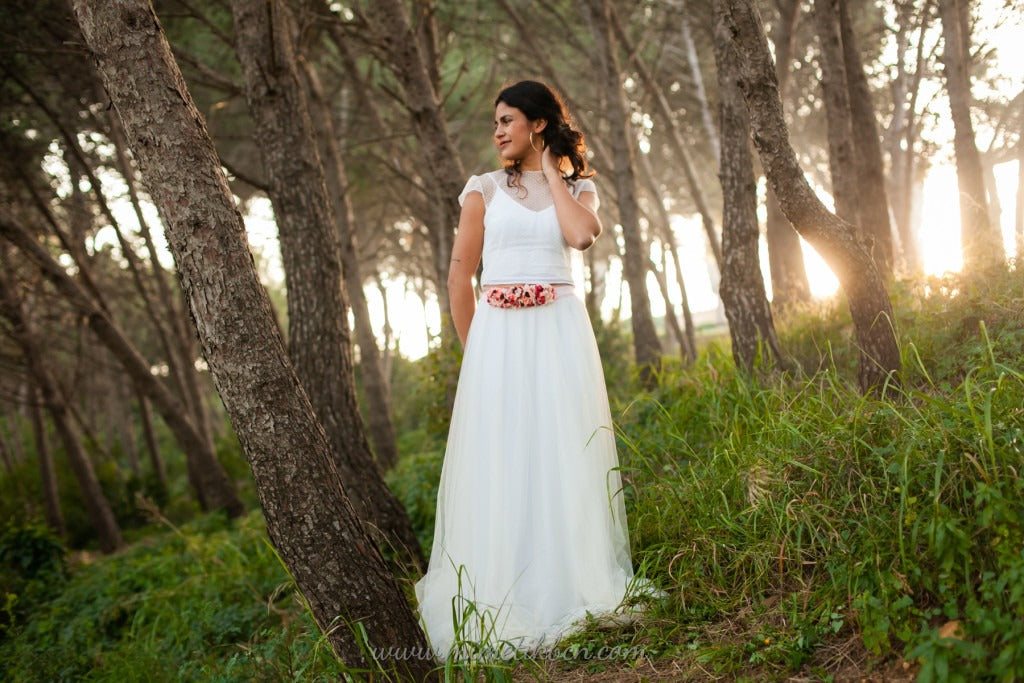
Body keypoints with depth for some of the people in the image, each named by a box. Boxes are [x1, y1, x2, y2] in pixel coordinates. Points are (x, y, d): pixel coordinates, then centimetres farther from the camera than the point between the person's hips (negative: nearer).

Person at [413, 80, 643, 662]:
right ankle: (501, 606, 7)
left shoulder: (579, 187, 12)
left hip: (560, 332, 0)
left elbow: (582, 235, -11)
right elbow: (460, 275, 8)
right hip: (498, 334, 0)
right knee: (498, 461, -1)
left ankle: (571, 588, 7)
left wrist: (552, 173, 1)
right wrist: (475, 348, 6)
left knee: (565, 456, -2)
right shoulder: (486, 188, 10)